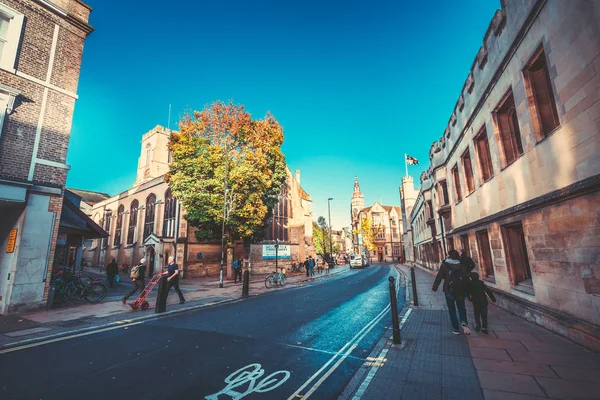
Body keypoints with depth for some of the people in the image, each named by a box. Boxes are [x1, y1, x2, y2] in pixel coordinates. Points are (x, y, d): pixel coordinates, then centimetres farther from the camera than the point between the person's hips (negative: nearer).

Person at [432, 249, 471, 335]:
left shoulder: (444, 265, -6)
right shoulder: (462, 266, 3)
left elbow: (439, 277, -9)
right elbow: (466, 279, 3)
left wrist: (434, 288, -1)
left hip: (449, 291, -2)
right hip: (460, 291, 2)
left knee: (452, 310, 10)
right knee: (461, 308, 15)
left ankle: (456, 329, 11)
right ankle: (464, 322, -11)